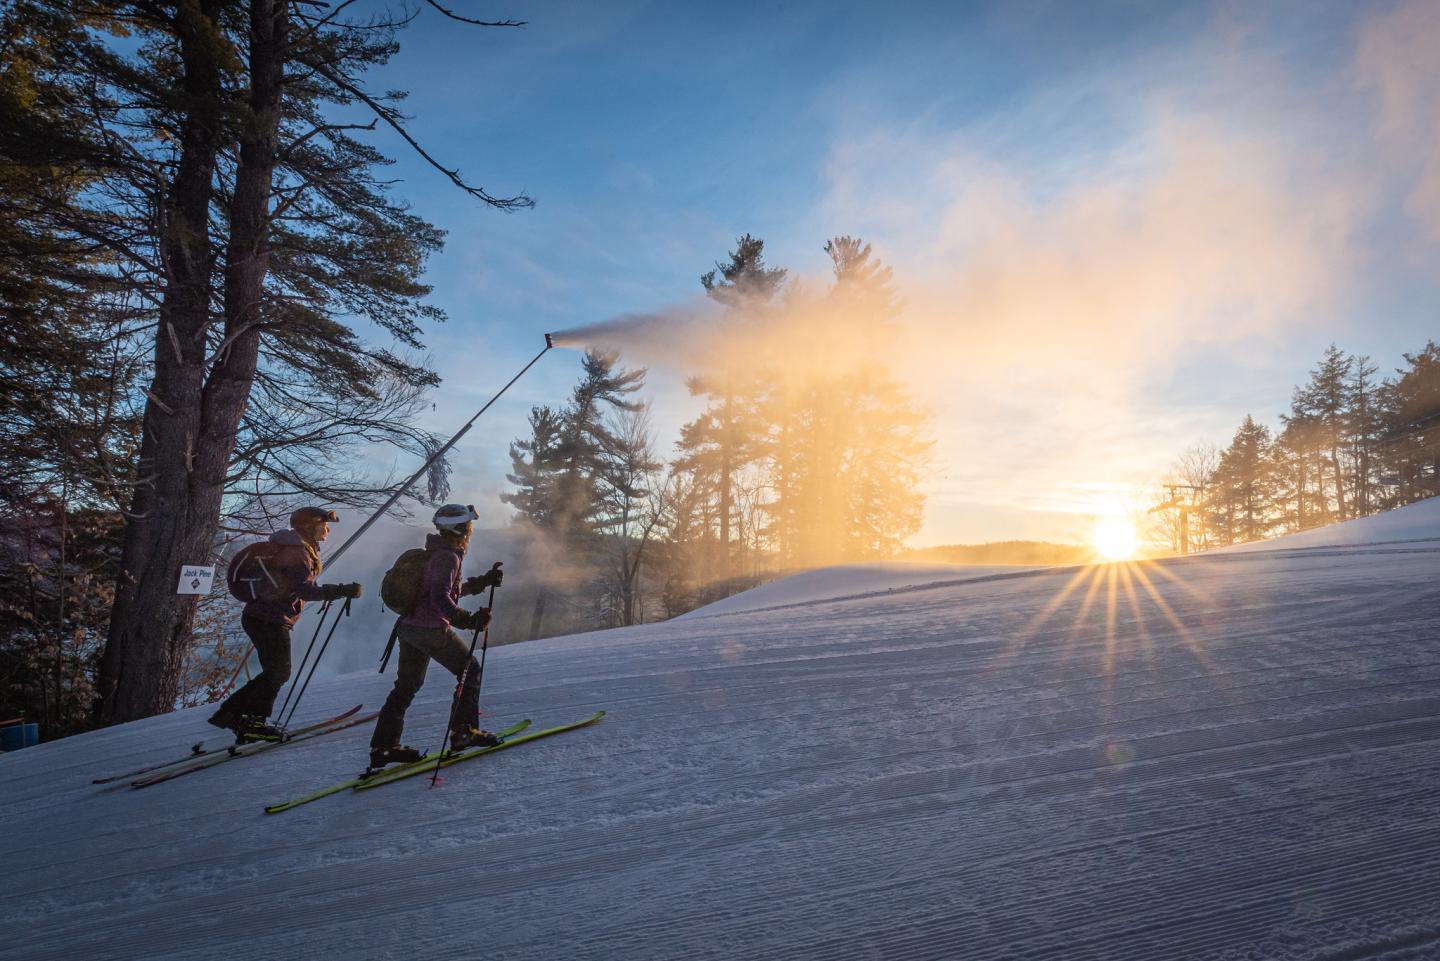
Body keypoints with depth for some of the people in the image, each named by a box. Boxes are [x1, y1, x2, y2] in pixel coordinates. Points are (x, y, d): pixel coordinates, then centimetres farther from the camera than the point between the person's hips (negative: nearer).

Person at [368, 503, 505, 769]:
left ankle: (383, 746, 15)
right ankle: (463, 731, 7)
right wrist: (468, 620, -30)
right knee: (470, 670, 6)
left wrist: (484, 581, 26)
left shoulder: (436, 553, 18)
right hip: (432, 630, -9)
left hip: (409, 627, 9)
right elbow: (441, 598, -24)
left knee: (406, 686, 14)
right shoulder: (448, 556, -13)